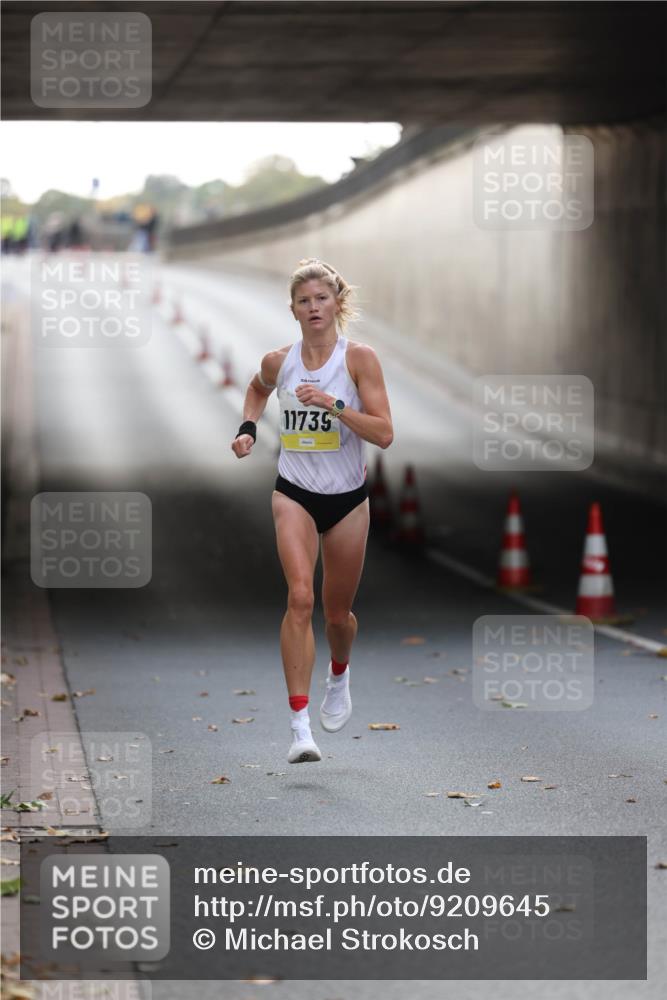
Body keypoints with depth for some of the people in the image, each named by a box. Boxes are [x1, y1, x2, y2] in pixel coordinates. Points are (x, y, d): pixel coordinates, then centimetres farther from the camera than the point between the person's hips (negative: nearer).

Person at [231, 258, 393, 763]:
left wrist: (332, 404, -26)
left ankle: (339, 676, 50)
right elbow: (258, 388, 24)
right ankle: (300, 725, -23)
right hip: (295, 494, 0)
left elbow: (384, 433, -16)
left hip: (348, 499, 0)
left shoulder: (359, 357, -10)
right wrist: (248, 428, 7)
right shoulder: (278, 361, -1)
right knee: (300, 597, -21)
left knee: (337, 613, 13)